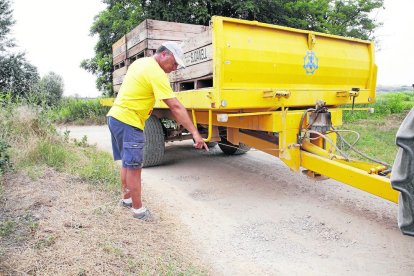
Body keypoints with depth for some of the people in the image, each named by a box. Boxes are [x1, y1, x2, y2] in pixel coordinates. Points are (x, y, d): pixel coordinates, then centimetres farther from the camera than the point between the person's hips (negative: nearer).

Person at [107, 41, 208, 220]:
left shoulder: (139, 62, 12)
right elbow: (175, 107, -23)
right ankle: (138, 210, 7)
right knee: (134, 167, -3)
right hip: (129, 122, -10)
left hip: (115, 116, 10)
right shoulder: (156, 73, -17)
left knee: (128, 163, 19)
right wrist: (195, 133, -23)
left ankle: (127, 198, 33)